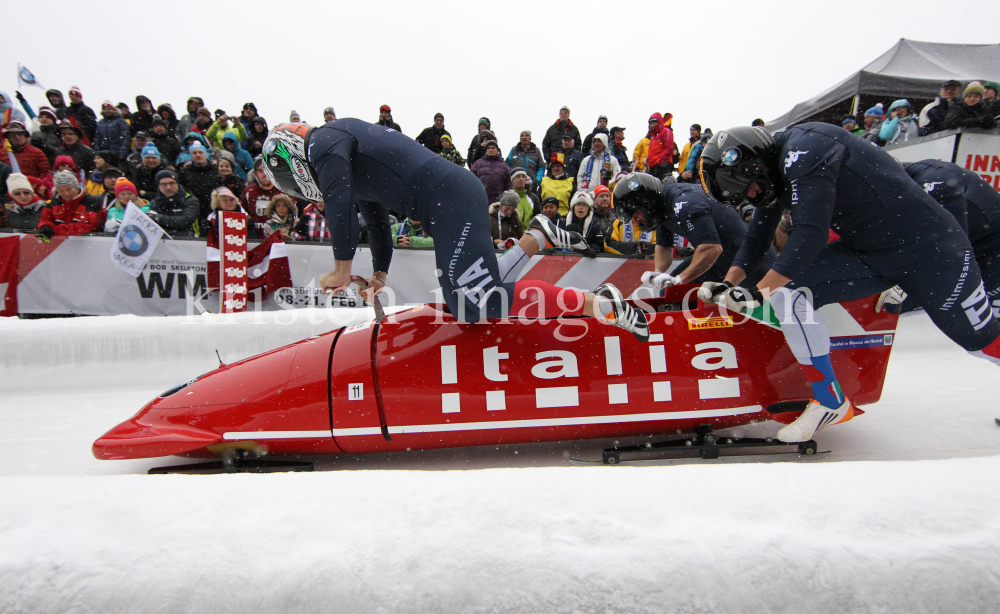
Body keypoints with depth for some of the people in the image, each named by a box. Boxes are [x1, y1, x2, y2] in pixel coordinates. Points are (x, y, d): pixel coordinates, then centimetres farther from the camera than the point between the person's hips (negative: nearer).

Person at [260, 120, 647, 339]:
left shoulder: (324, 140, 2)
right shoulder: (349, 172, 30)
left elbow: (338, 202, -12)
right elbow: (376, 218, 38)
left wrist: (342, 269, -6)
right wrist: (380, 273, 38)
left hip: (450, 199, -10)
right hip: (453, 202, 10)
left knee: (481, 304, -18)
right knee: (466, 306, 11)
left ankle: (600, 304, -15)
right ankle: (536, 238, 12)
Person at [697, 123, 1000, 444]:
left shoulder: (802, 146, -24)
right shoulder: (774, 171, 3)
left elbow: (812, 233, -32)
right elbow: (756, 238, 9)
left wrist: (757, 293, -29)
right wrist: (728, 284, -5)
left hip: (929, 245, -7)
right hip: (864, 252, 7)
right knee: (786, 295, -12)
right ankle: (830, 403, -3)